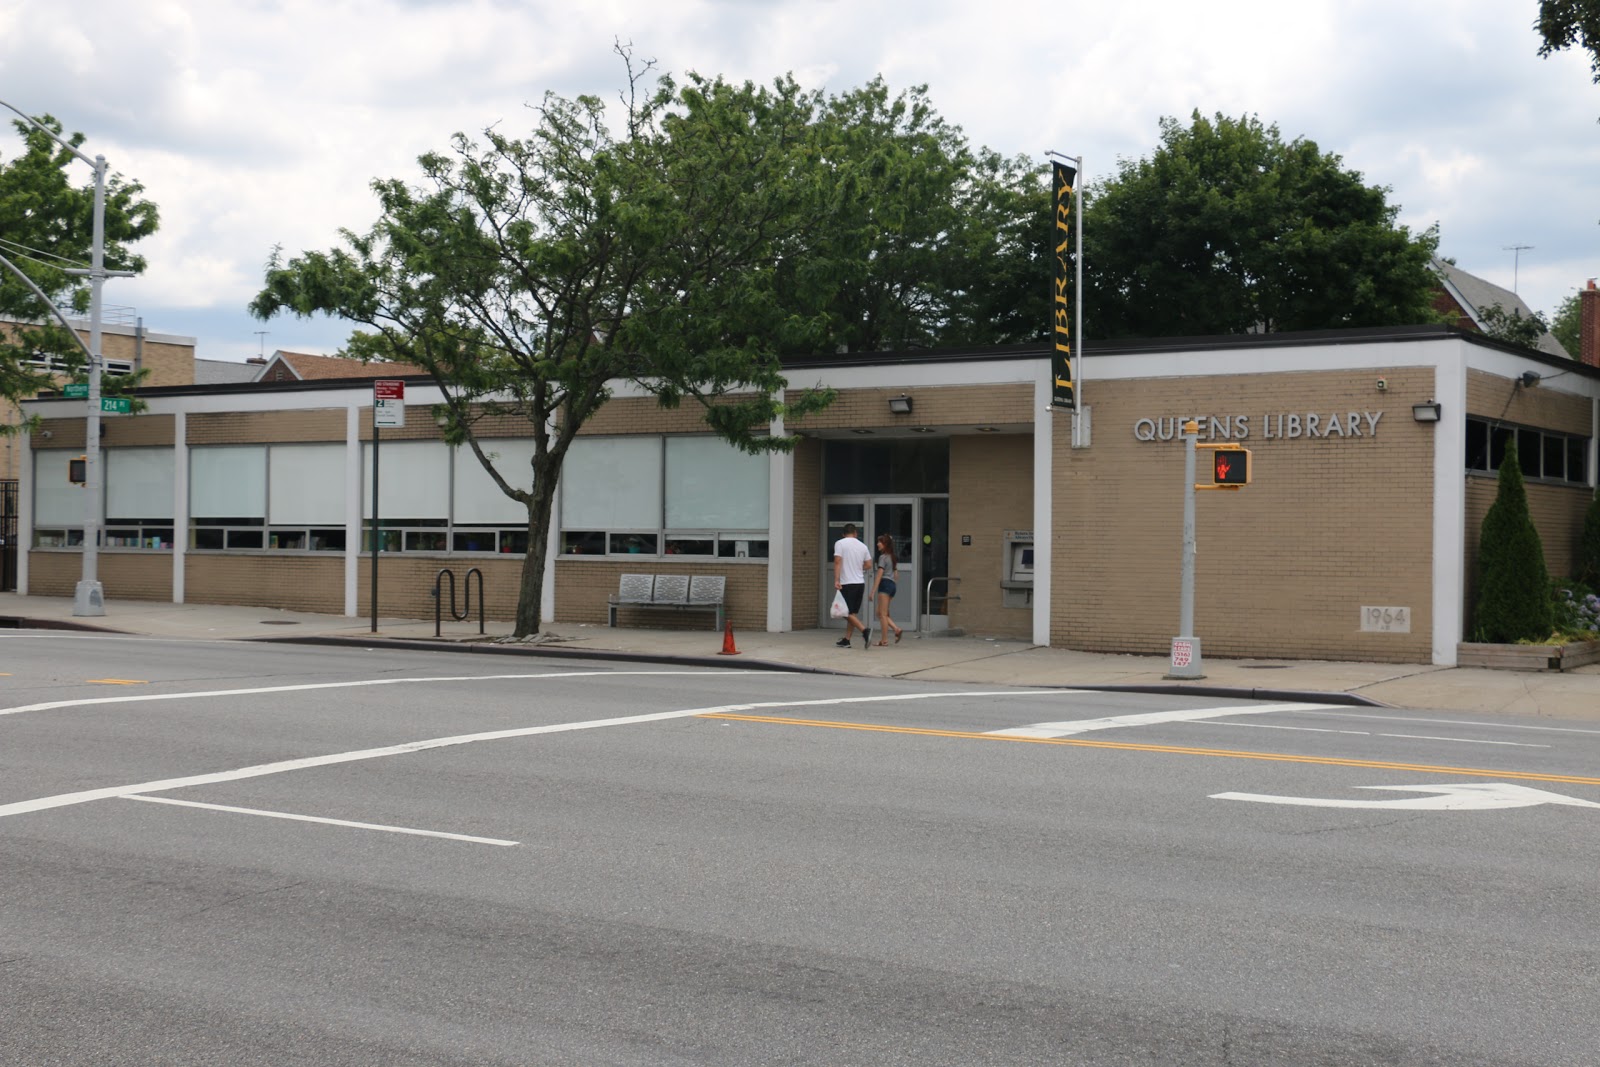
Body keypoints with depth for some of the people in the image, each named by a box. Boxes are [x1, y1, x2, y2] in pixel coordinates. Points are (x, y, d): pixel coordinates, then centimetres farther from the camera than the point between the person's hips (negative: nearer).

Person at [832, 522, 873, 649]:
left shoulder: (840, 543, -5)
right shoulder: (862, 546, 9)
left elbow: (838, 561, -15)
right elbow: (869, 565, 11)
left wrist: (836, 580, -18)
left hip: (847, 583, -5)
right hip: (860, 583, 5)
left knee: (848, 613, -4)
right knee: (852, 613, 12)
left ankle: (865, 630, -25)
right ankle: (846, 640, 16)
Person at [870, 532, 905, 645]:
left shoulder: (883, 557, -8)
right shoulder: (893, 558, 18)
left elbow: (879, 575, -14)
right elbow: (896, 575, 20)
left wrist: (873, 591, -15)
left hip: (885, 584, -9)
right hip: (892, 585, 9)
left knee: (883, 614, -5)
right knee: (881, 613, 14)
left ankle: (884, 640, -5)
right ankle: (897, 629, -1)